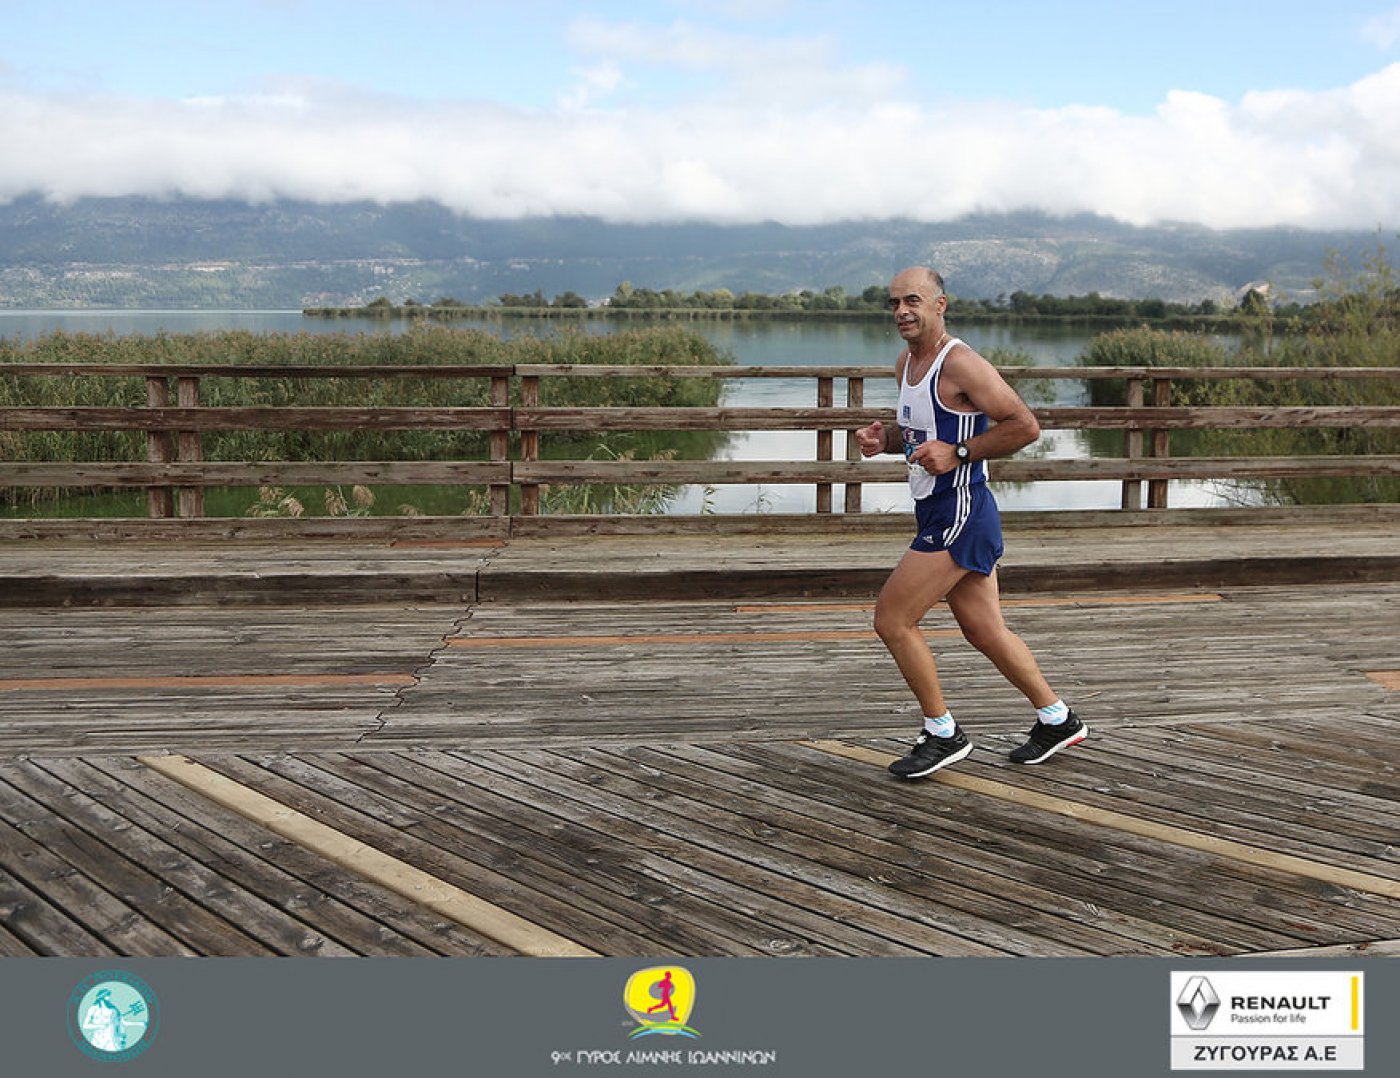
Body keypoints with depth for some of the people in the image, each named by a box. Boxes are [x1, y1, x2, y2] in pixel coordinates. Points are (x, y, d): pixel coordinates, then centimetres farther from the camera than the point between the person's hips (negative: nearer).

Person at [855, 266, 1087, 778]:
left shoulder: (960, 365, -16)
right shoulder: (906, 363, 12)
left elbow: (1025, 426, -18)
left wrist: (958, 454, -22)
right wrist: (885, 439, 5)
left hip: (960, 515, -10)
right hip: (940, 514, 10)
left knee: (892, 619, -6)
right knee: (985, 630, 16)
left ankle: (943, 734, 8)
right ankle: (1057, 720, 30)